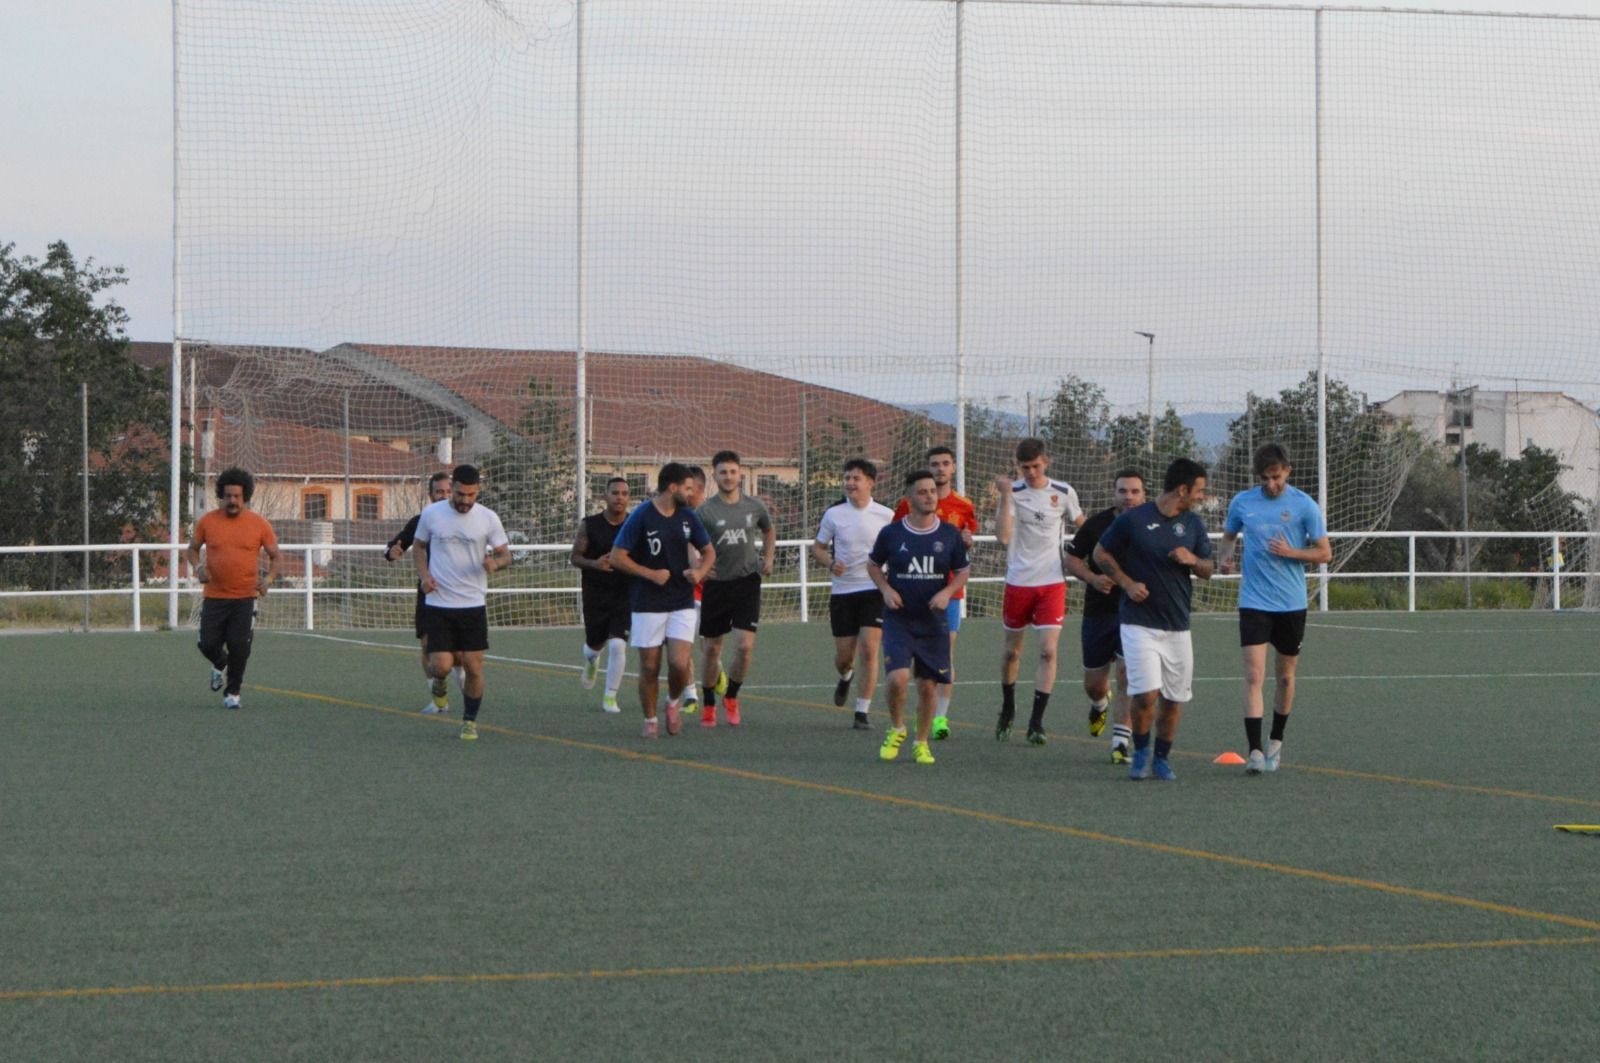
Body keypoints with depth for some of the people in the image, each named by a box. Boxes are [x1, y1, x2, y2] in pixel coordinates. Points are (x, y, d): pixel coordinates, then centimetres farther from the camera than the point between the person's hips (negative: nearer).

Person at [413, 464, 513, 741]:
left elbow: (505, 553, 6)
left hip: (473, 604, 1)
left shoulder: (488, 518, -2)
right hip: (438, 603, 0)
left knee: (474, 668, -1)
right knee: (441, 667, -10)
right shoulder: (431, 514, -2)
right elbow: (418, 546, 14)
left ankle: (470, 721, 20)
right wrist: (423, 574, -4)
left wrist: (495, 562, -18)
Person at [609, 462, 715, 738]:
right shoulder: (640, 517, -9)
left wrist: (699, 571, -3)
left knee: (680, 664, -11)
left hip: (682, 603, 3)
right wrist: (651, 574, -15)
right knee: (650, 666, 1)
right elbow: (617, 557, -10)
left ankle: (674, 703, 19)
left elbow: (709, 552, 18)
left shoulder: (687, 516, 7)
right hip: (648, 604, -3)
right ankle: (650, 720, 19)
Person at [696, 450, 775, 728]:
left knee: (745, 645, -11)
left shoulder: (755, 506, 3)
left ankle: (731, 696, 13)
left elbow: (768, 531, 22)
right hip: (716, 583, -1)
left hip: (747, 582, 1)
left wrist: (768, 559, 8)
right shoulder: (706, 510, -6)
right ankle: (709, 705, 24)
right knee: (711, 649, 6)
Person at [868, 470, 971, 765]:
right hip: (898, 620, -2)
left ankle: (921, 743, 22)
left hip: (934, 622, 2)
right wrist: (886, 590, -5)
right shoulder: (891, 533, -2)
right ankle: (896, 730, 9)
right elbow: (873, 565, 12)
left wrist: (947, 592, -9)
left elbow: (962, 572, 10)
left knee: (928, 685, 3)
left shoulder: (950, 534, 1)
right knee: (898, 678, -18)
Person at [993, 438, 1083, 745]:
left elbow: (1082, 526, 18)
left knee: (1048, 651, -12)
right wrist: (1006, 496, -21)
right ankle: (1007, 710, 34)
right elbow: (1003, 536, -17)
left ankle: (1036, 723, -8)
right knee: (1012, 650, 12)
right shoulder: (1013, 492, -4)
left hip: (1053, 583, 0)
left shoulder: (1063, 493, 1)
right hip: (1018, 582, 0)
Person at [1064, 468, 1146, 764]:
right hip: (1098, 612, 2)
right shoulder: (1096, 524, -1)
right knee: (1094, 681, 11)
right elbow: (1072, 558, 7)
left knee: (1127, 671, -16)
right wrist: (1092, 578, -12)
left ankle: (1121, 740, -8)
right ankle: (1099, 704, 48)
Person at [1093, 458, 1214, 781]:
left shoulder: (1193, 523, 9)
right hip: (1139, 623, -5)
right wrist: (1127, 583, -7)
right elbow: (1101, 553, 5)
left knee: (1174, 700, 4)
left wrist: (1193, 560, -7)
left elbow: (1207, 570, 15)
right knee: (1146, 695, -15)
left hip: (1177, 626, 5)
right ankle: (1140, 754, 9)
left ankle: (1161, 759, 23)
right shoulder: (1133, 520, -6)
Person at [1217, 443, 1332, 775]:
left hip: (1291, 603, 0)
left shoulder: (1305, 506, -4)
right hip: (1253, 601, 0)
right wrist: (1226, 555, -3)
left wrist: (1291, 552, -18)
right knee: (1254, 676, -12)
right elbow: (1229, 535, 20)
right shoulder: (1242, 502, 2)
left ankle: (1276, 742, 31)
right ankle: (1255, 751, -16)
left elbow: (1324, 553, -1)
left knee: (1285, 675, 13)